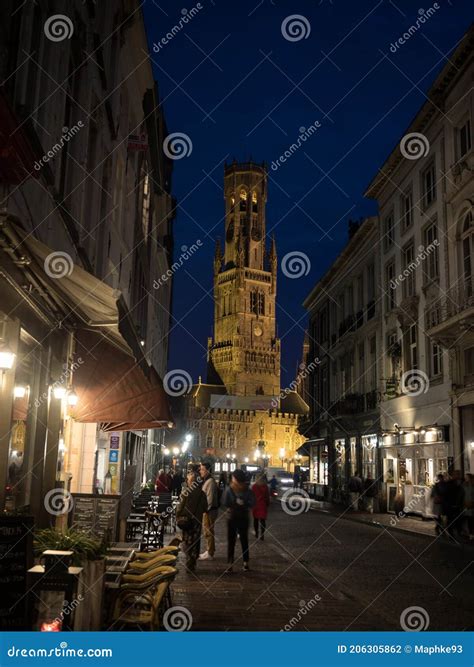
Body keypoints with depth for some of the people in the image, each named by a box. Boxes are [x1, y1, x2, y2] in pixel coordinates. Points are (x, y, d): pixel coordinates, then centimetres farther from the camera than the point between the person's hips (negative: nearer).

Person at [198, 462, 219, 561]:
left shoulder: (210, 481, -17)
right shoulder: (206, 480, 15)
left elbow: (210, 497, -21)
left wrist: (206, 509, -20)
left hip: (209, 510, -10)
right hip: (206, 509, 10)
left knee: (208, 532, -3)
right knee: (207, 531, 17)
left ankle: (210, 553, 3)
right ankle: (209, 551, 27)